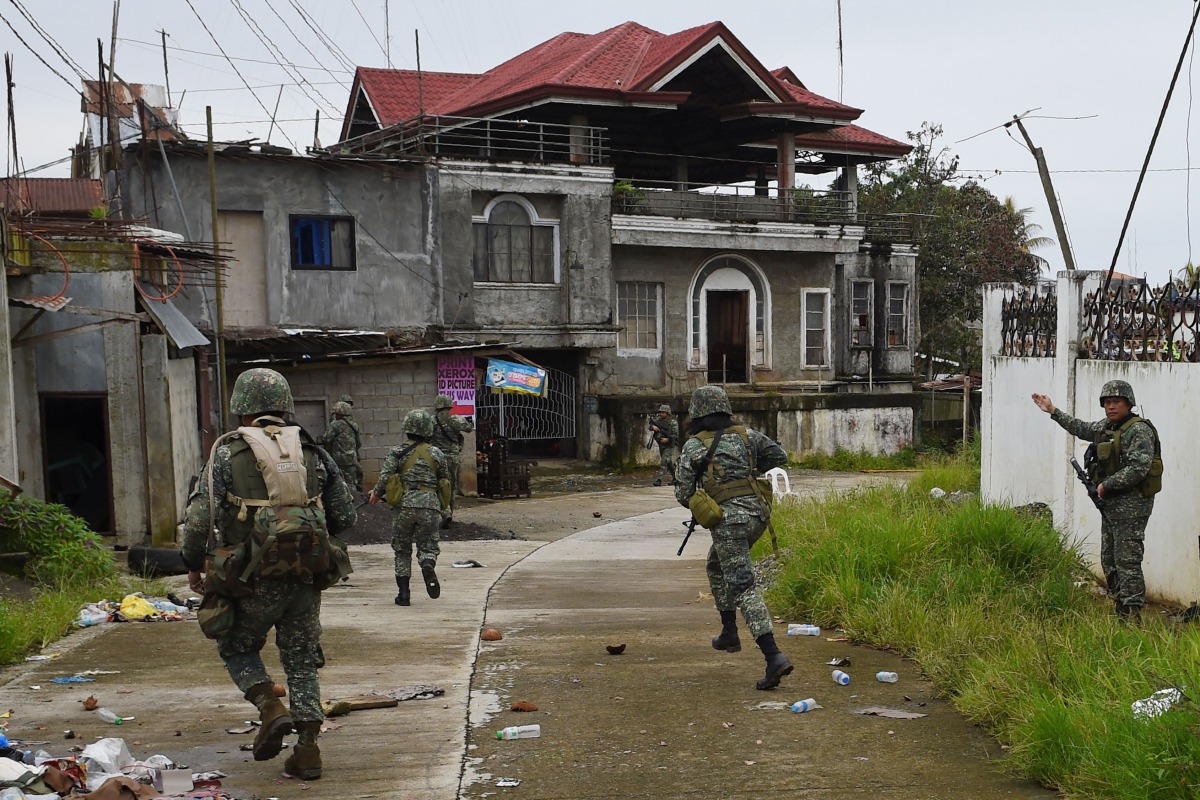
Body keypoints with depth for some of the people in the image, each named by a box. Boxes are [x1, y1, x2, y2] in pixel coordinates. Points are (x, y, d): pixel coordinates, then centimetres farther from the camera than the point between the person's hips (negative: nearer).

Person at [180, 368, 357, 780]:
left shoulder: (227, 453, -5)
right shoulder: (312, 452, 6)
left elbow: (200, 517, -9)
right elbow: (345, 515, 9)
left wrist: (193, 564, 7)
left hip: (255, 579, -3)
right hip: (305, 577, 3)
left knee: (236, 646, 21)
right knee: (302, 660, 14)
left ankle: (271, 708, 1)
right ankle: (308, 748, 10)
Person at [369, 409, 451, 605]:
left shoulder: (397, 452, 2)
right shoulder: (437, 454, 8)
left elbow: (385, 478, -5)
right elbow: (445, 483, 13)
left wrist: (376, 494, 14)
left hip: (404, 506, 0)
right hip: (429, 506, 0)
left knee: (402, 550, 13)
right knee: (428, 546, 9)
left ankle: (403, 593, 8)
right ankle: (428, 565, -26)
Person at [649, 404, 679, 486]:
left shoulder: (673, 422, -12)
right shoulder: (659, 420, 6)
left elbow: (676, 435, -15)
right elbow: (650, 426, 2)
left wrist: (667, 439, -28)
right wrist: (653, 427, -21)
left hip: (669, 445, -7)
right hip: (661, 445, 7)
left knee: (664, 462, -15)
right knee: (668, 462, 15)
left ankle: (659, 479, -19)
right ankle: (675, 478, 27)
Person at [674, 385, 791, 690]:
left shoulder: (694, 445, -2)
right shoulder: (745, 434, 9)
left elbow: (683, 493, -2)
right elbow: (779, 456, 14)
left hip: (728, 519, -6)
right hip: (756, 513, 6)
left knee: (743, 587, -9)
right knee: (716, 566, 29)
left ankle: (774, 657, -21)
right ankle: (729, 633, 32)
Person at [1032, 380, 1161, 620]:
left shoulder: (1138, 431, -15)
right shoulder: (1107, 426, 13)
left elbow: (1138, 468, -24)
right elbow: (1082, 428, 31)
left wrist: (1106, 485, -18)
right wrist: (1053, 411, 30)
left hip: (1131, 506, -10)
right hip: (1110, 504, 10)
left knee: (1127, 563, -11)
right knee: (1109, 562, 13)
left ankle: (1133, 617, -9)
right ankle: (1121, 613, 22)